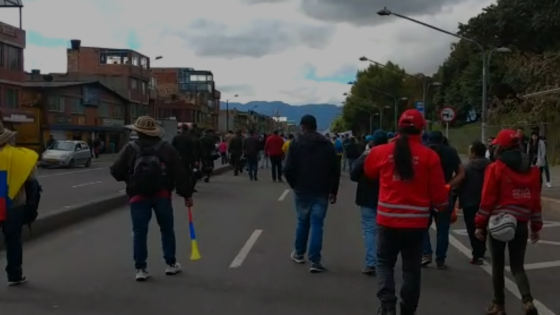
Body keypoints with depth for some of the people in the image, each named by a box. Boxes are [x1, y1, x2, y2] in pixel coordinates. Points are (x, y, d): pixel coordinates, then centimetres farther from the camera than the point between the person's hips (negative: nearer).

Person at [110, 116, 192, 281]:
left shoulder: (130, 148, -1)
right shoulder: (166, 147, 1)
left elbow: (116, 172, -1)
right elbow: (180, 172, -3)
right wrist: (187, 194, 2)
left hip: (138, 196, -1)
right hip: (162, 195, 1)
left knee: (139, 233, 5)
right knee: (167, 230, 14)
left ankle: (141, 269, 6)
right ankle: (171, 264, 21)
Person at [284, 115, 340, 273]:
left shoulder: (296, 143, -2)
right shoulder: (327, 144, 4)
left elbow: (288, 169, -9)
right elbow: (335, 169, 0)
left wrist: (294, 185, 7)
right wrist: (333, 191, 7)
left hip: (302, 190, 0)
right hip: (321, 191, 0)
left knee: (302, 221, 17)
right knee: (317, 224, 0)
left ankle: (299, 253, 31)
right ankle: (315, 261, -5)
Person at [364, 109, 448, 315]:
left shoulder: (382, 151, -4)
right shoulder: (429, 155, -7)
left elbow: (369, 172, 16)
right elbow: (437, 191, -2)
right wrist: (443, 206, 18)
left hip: (387, 219, 0)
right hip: (416, 221, 0)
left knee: (385, 262, 14)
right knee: (411, 268, 13)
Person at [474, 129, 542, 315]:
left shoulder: (496, 168, -8)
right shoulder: (532, 170, 7)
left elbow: (487, 199, -9)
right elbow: (535, 200, 9)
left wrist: (480, 224, -3)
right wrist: (536, 227, 16)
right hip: (521, 224, 4)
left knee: (498, 265, 10)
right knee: (517, 266, 11)